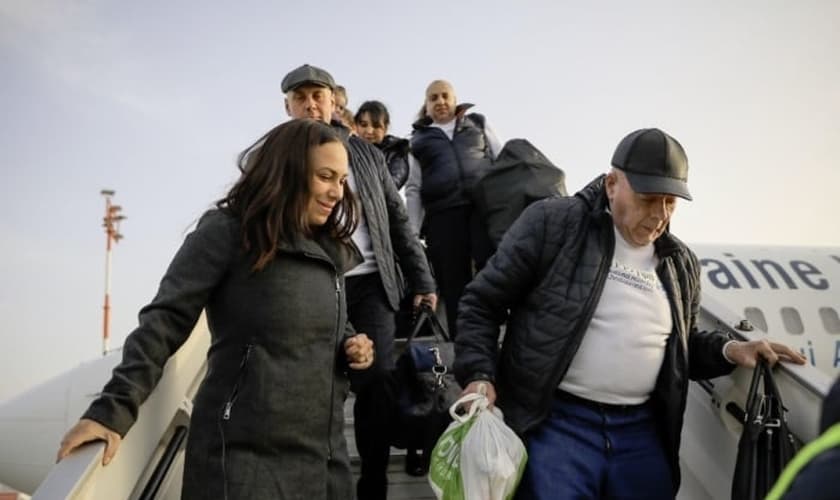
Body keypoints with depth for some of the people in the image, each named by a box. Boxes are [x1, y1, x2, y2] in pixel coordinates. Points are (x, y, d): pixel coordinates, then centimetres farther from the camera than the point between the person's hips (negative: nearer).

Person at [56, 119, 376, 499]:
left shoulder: (330, 250, 13)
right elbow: (165, 321, -12)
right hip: (244, 455, -6)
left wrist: (351, 346, 2)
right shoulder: (228, 231, -7)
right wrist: (114, 409, -20)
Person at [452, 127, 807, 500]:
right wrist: (479, 375, -14)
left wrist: (729, 351, 5)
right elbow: (482, 303, -3)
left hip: (642, 431, 6)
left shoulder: (681, 262, 12)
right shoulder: (552, 223, -5)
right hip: (554, 422, -5)